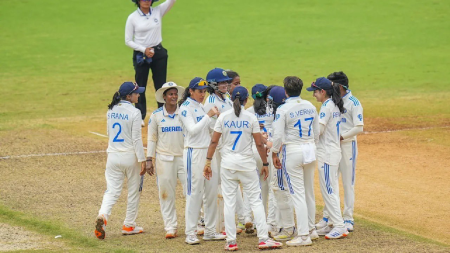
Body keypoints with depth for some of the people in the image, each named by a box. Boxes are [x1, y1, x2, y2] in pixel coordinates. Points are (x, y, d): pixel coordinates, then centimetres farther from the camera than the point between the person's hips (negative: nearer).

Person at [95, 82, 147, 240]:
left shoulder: (111, 111, 5)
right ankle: (129, 225, 18)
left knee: (112, 190, 2)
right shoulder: (134, 113, -13)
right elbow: (137, 139, -15)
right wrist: (142, 160, -11)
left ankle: (102, 216, -24)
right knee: (133, 191, 12)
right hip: (130, 156, -4)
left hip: (113, 156, 5)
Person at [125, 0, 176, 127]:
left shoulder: (158, 11, 0)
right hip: (140, 54, -2)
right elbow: (128, 41, -4)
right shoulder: (132, 18, -5)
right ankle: (140, 116, 14)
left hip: (158, 53, 2)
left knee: (161, 85, 7)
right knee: (140, 86, 5)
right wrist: (144, 50, -16)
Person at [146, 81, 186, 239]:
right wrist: (149, 160, 1)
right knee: (166, 193, 3)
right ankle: (170, 227, 10)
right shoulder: (156, 115, 3)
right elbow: (151, 138, 6)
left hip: (183, 157, 0)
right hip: (164, 159, 0)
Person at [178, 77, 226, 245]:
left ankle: (210, 231, 14)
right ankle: (190, 233, -4)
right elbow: (193, 129, -20)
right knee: (194, 193, -7)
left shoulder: (201, 107, 15)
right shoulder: (186, 108, -8)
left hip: (207, 152, 8)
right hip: (194, 153, -8)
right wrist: (208, 116, -19)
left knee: (212, 192, 8)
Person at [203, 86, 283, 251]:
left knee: (229, 202, 5)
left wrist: (208, 161, 5)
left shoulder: (223, 117, -1)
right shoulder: (250, 118, -5)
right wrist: (265, 164, 5)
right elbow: (259, 144, -4)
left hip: (227, 163, 2)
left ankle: (231, 241, 4)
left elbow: (214, 141, -2)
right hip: (247, 163, -1)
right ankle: (263, 239, -1)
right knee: (256, 200, 3)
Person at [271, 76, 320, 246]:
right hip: (310, 149, 6)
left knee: (298, 194, -4)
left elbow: (278, 135, -15)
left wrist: (274, 154, -3)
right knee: (309, 192, 17)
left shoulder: (283, 109, -13)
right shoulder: (310, 106, 5)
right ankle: (311, 229, 27)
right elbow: (317, 131, 11)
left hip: (293, 151, -6)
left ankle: (303, 235, -6)